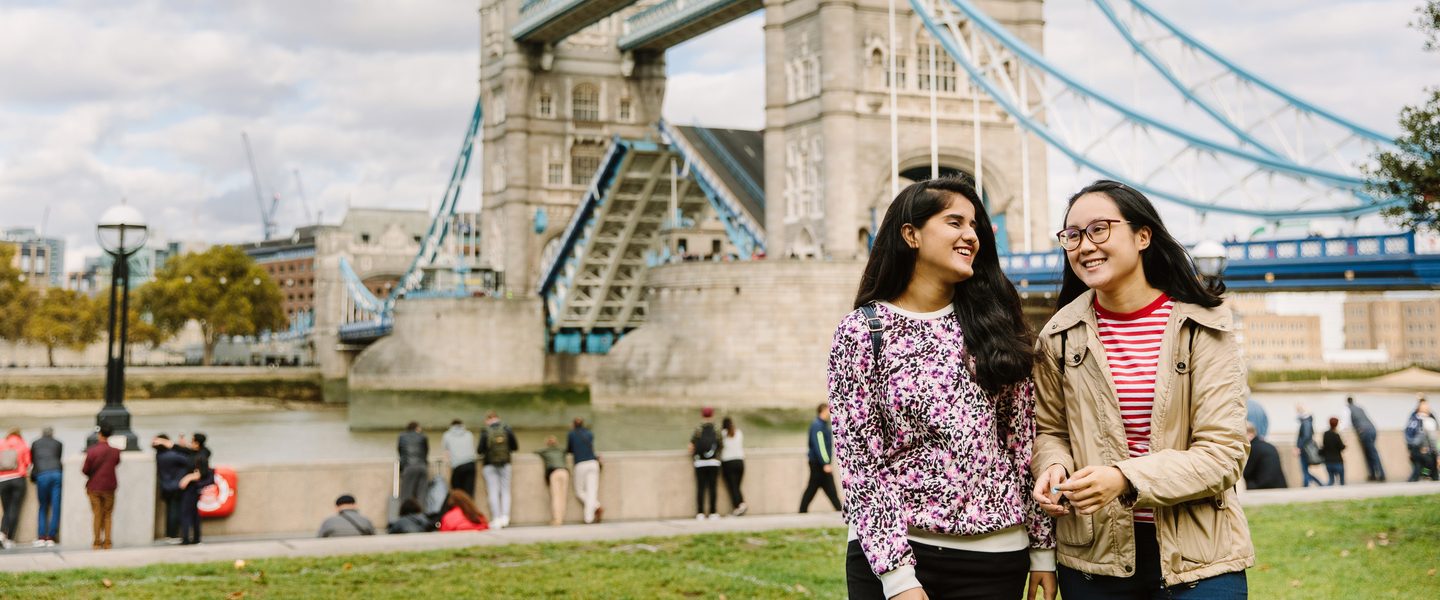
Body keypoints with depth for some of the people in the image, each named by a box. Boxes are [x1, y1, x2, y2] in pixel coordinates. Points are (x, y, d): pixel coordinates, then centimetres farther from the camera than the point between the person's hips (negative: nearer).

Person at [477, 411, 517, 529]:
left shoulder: (485, 431, -9)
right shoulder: (507, 429, -2)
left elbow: (480, 450, -10)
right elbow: (515, 448, -1)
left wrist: (478, 452, 13)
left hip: (490, 464, -2)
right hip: (505, 463, 2)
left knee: (493, 492, 0)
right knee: (505, 490, 7)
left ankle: (497, 519, -6)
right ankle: (505, 517, -4)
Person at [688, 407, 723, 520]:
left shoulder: (698, 431, -2)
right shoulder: (717, 432, 0)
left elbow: (691, 448, -5)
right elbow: (720, 447, -1)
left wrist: (692, 459, 12)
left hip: (700, 463, 0)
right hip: (714, 463, 0)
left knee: (700, 488, 1)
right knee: (712, 487, 3)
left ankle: (700, 512, -2)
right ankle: (713, 512, 2)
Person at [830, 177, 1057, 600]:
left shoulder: (994, 323, 7)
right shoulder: (863, 331, -4)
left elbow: (1024, 441, 7)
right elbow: (859, 462, -8)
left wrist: (1042, 547, 4)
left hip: (994, 555, 3)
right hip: (891, 553, -3)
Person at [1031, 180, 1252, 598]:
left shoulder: (1205, 329, -6)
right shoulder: (1061, 335, 1)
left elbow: (1224, 453, -11)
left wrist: (1126, 479, -24)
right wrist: (1054, 468, -11)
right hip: (1093, 554, 2)